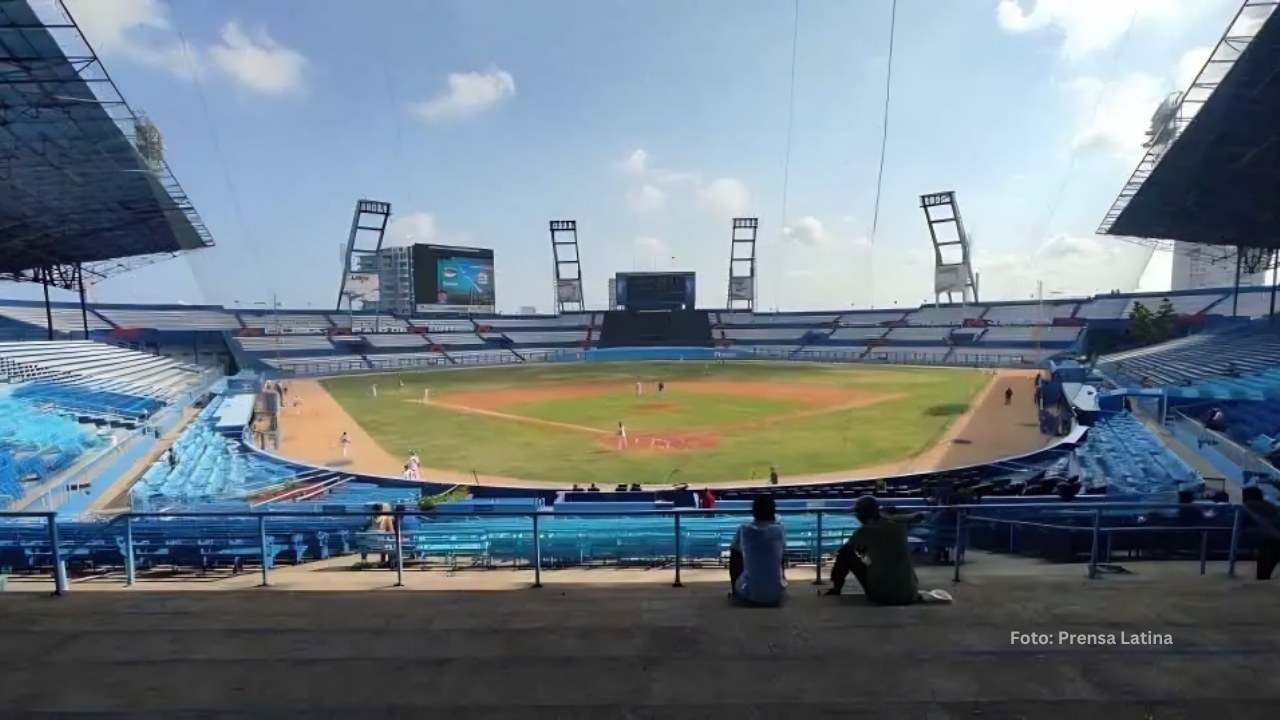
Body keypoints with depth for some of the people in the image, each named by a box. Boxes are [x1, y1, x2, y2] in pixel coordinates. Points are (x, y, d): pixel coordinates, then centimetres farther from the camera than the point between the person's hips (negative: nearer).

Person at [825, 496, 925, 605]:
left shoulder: (863, 532, -7)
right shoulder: (898, 523, 1)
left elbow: (844, 551, 12)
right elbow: (918, 516, 23)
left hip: (881, 596, -4)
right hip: (908, 595, 4)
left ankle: (835, 590, 24)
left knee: (845, 555, 12)